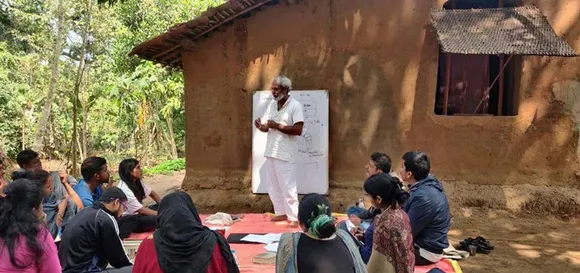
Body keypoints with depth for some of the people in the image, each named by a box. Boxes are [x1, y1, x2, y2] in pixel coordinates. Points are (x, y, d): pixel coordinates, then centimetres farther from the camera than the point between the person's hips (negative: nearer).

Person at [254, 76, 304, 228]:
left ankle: (294, 217, 6)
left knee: (287, 187, -3)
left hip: (285, 154, -7)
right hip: (271, 152, 7)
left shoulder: (295, 106, -10)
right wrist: (260, 126, -10)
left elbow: (298, 130, -18)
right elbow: (266, 127, 13)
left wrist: (278, 126, -21)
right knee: (273, 186, 14)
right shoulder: (272, 105, 11)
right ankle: (281, 213, 27)